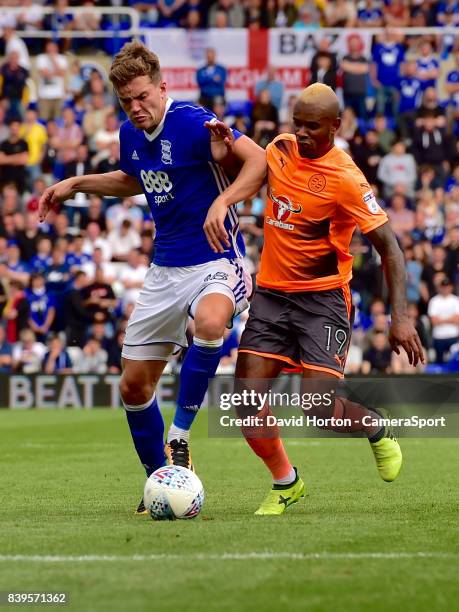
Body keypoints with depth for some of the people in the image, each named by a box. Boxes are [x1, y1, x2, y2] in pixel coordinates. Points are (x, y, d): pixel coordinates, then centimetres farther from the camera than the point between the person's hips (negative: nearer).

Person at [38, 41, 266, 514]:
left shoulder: (191, 122, -17)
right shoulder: (130, 135, 5)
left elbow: (258, 161, -25)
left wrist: (223, 201, -39)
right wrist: (76, 184, 21)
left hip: (215, 261, -7)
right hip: (165, 270, 7)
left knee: (210, 321, -42)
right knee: (133, 385, 7)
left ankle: (178, 439, -26)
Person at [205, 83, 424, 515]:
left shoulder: (345, 179, -16)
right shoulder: (280, 149, 1)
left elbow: (388, 246, -13)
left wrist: (400, 317, -20)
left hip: (323, 298, -5)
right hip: (270, 293, 5)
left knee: (319, 408, -16)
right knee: (247, 399, -7)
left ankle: (377, 429, 18)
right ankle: (285, 483, 17)